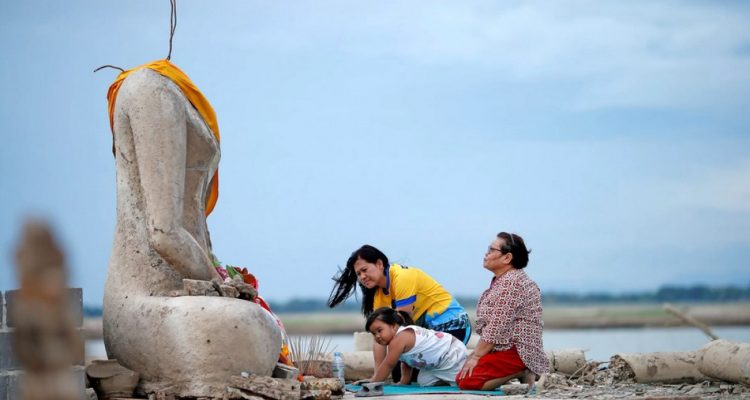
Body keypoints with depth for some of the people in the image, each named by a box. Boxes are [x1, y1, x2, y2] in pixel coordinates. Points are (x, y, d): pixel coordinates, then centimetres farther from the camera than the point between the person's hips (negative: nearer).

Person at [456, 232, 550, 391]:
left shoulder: (511, 282, -17)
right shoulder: (501, 281, 18)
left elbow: (496, 328, -20)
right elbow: (489, 326, 17)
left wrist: (476, 357, -15)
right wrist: (476, 355, 9)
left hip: (516, 353, -11)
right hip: (506, 349, 11)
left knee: (465, 380, -20)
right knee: (459, 376, 7)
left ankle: (520, 373, -10)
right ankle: (520, 372, 5)